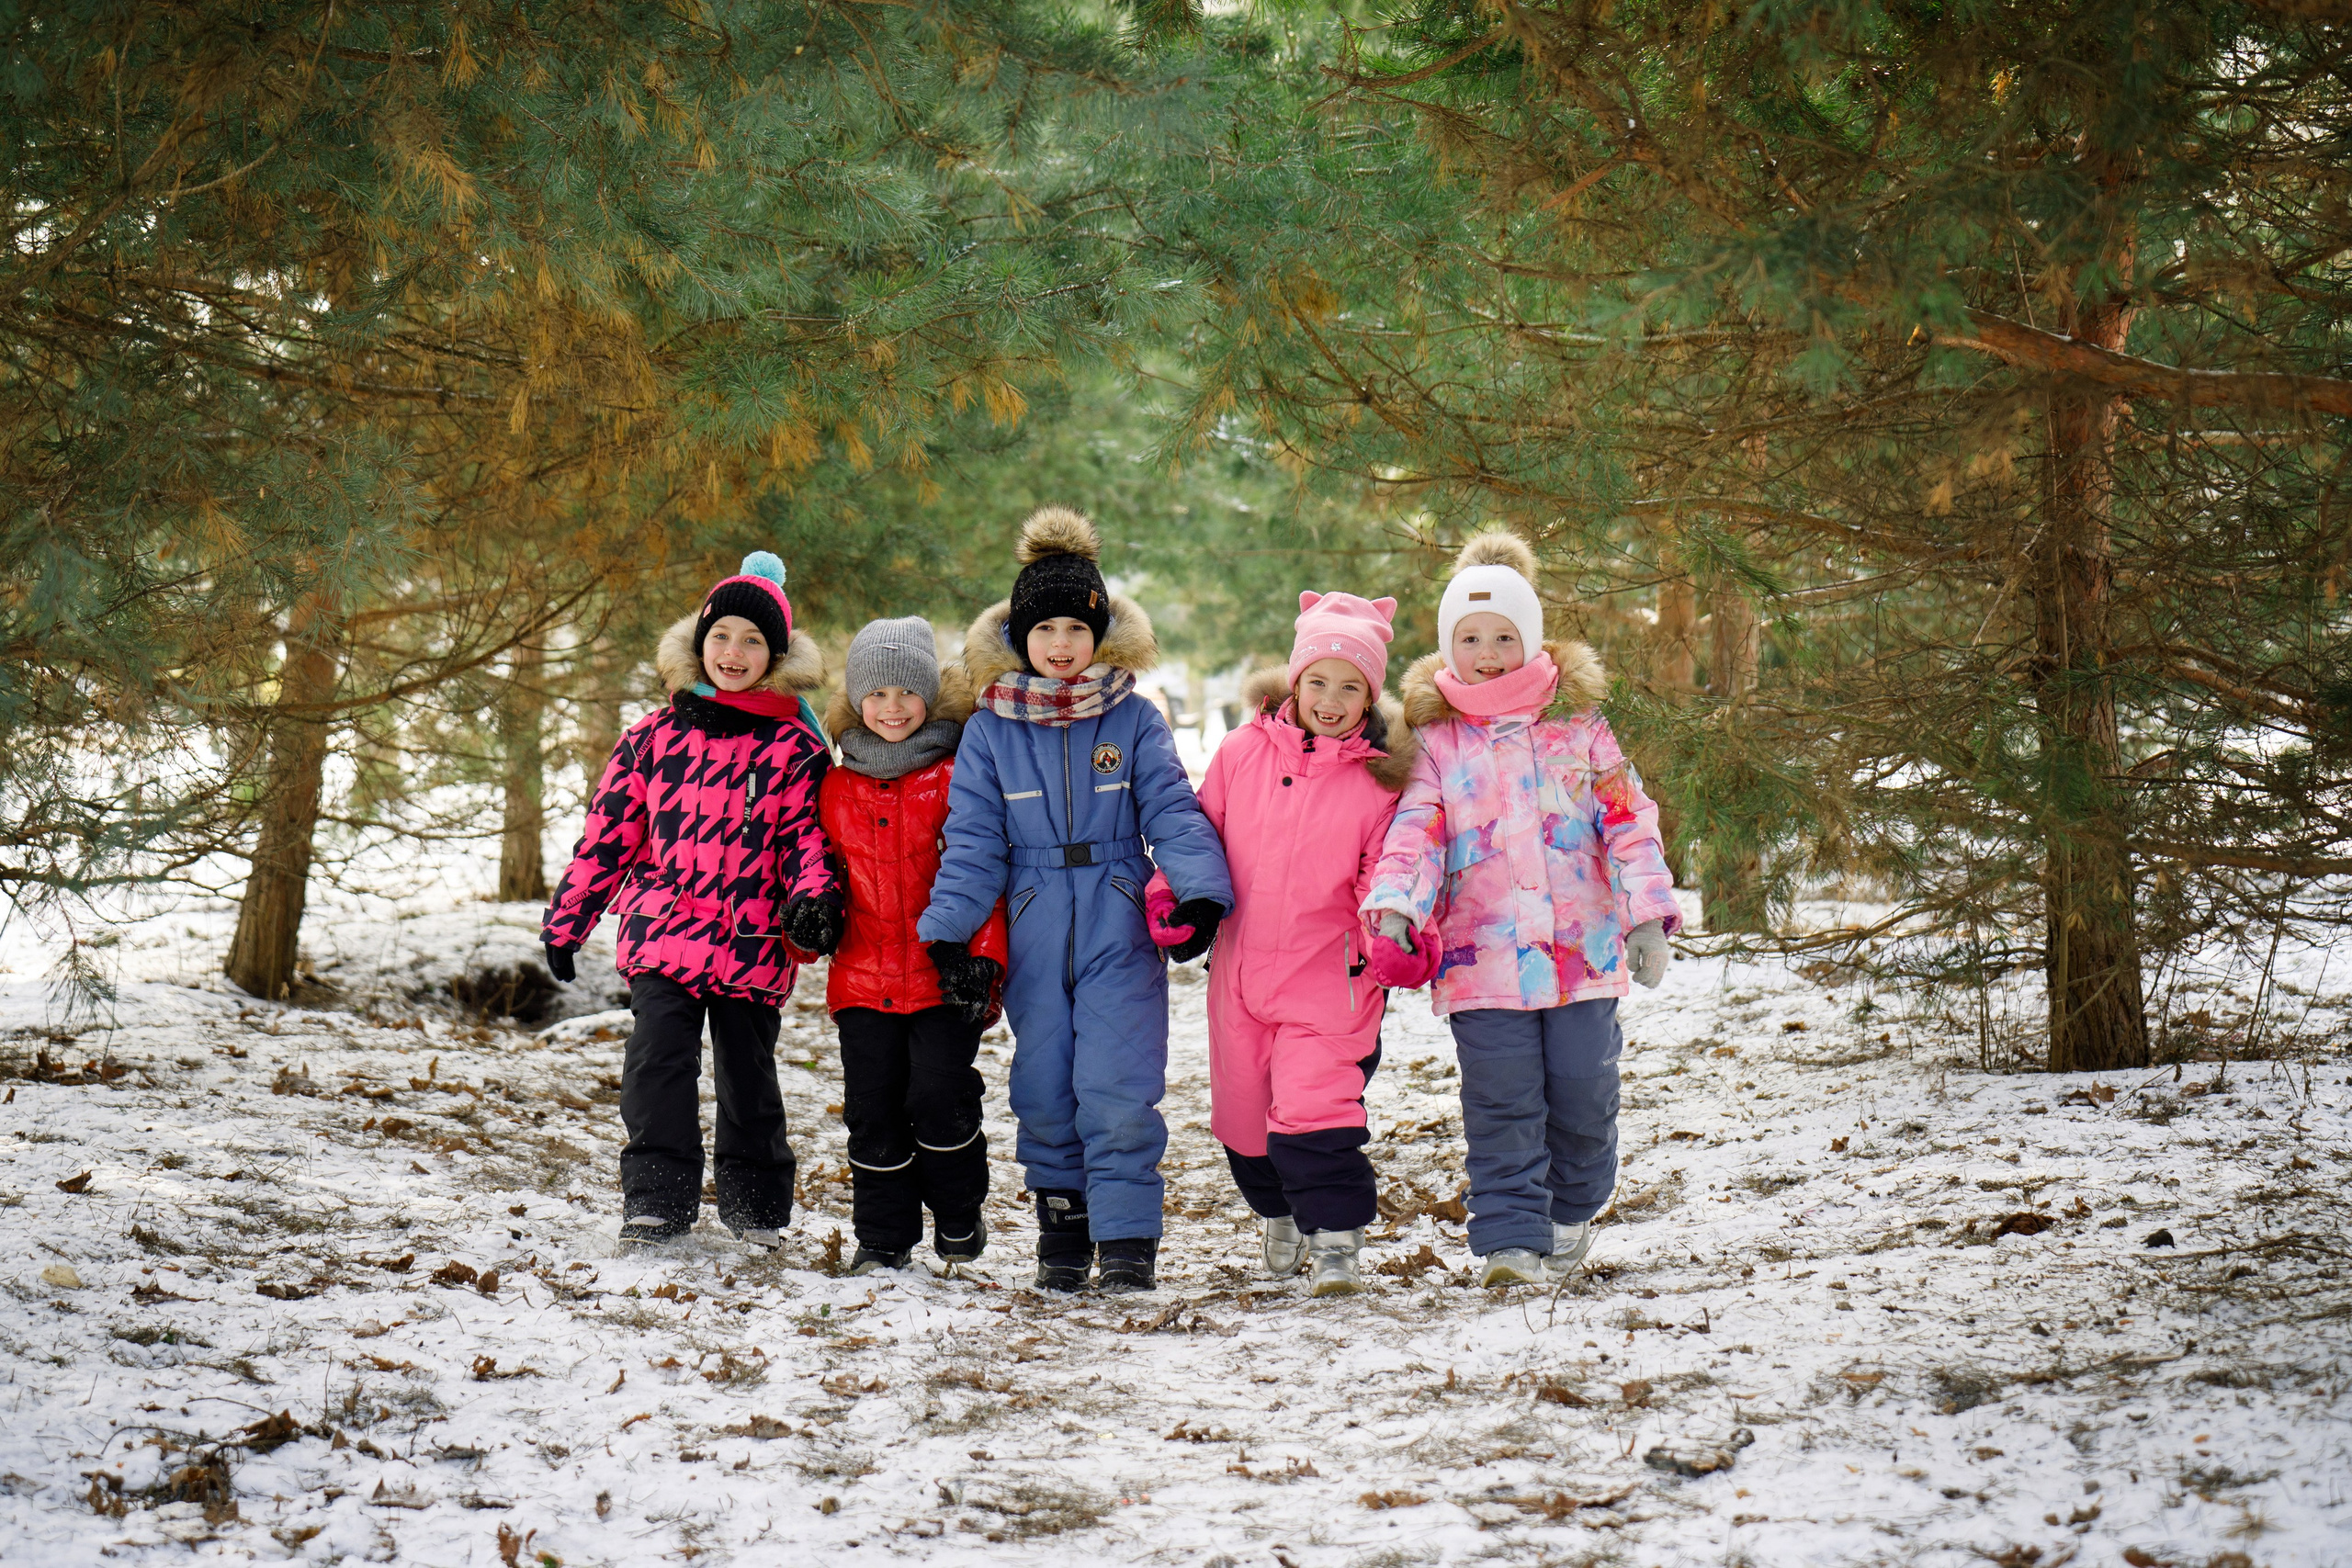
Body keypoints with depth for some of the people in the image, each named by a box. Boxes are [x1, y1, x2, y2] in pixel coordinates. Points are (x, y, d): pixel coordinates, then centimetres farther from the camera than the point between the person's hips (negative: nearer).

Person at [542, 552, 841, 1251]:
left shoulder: (795, 747, 2)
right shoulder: (656, 737, 7)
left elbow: (805, 836, 1)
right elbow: (609, 831, 11)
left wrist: (814, 902, -20)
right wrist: (565, 920, 11)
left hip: (753, 943, -1)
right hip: (663, 931, 1)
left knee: (747, 1075, 10)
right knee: (657, 1060, -13)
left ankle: (756, 1206, 27)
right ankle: (656, 1200, -5)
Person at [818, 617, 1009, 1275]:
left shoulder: (956, 777, 0)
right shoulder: (837, 788, 11)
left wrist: (981, 955, -12)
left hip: (944, 979, -4)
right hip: (863, 976, 4)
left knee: (938, 1097, -10)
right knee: (872, 1109, 4)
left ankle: (960, 1215, 15)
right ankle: (882, 1239, 16)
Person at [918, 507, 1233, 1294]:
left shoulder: (1134, 721, 3)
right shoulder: (990, 730, 6)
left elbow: (1174, 814, -2)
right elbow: (973, 840, 5)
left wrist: (1201, 893, -18)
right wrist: (950, 926, -6)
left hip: (1119, 934, -2)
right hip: (1032, 940, 2)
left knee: (1118, 1094, -10)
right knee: (1044, 1096, 7)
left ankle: (1128, 1244, -7)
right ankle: (1062, 1233, 19)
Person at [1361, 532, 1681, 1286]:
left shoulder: (1578, 727, 7)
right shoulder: (1437, 741, 6)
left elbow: (1628, 822, 7)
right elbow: (1415, 831, -3)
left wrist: (1648, 914, -1)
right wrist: (1393, 906, -21)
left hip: (1582, 949, 1)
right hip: (1481, 960, -1)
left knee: (1584, 1097, 5)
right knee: (1502, 1108, -6)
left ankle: (1571, 1210, 30)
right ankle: (1511, 1241, -4)